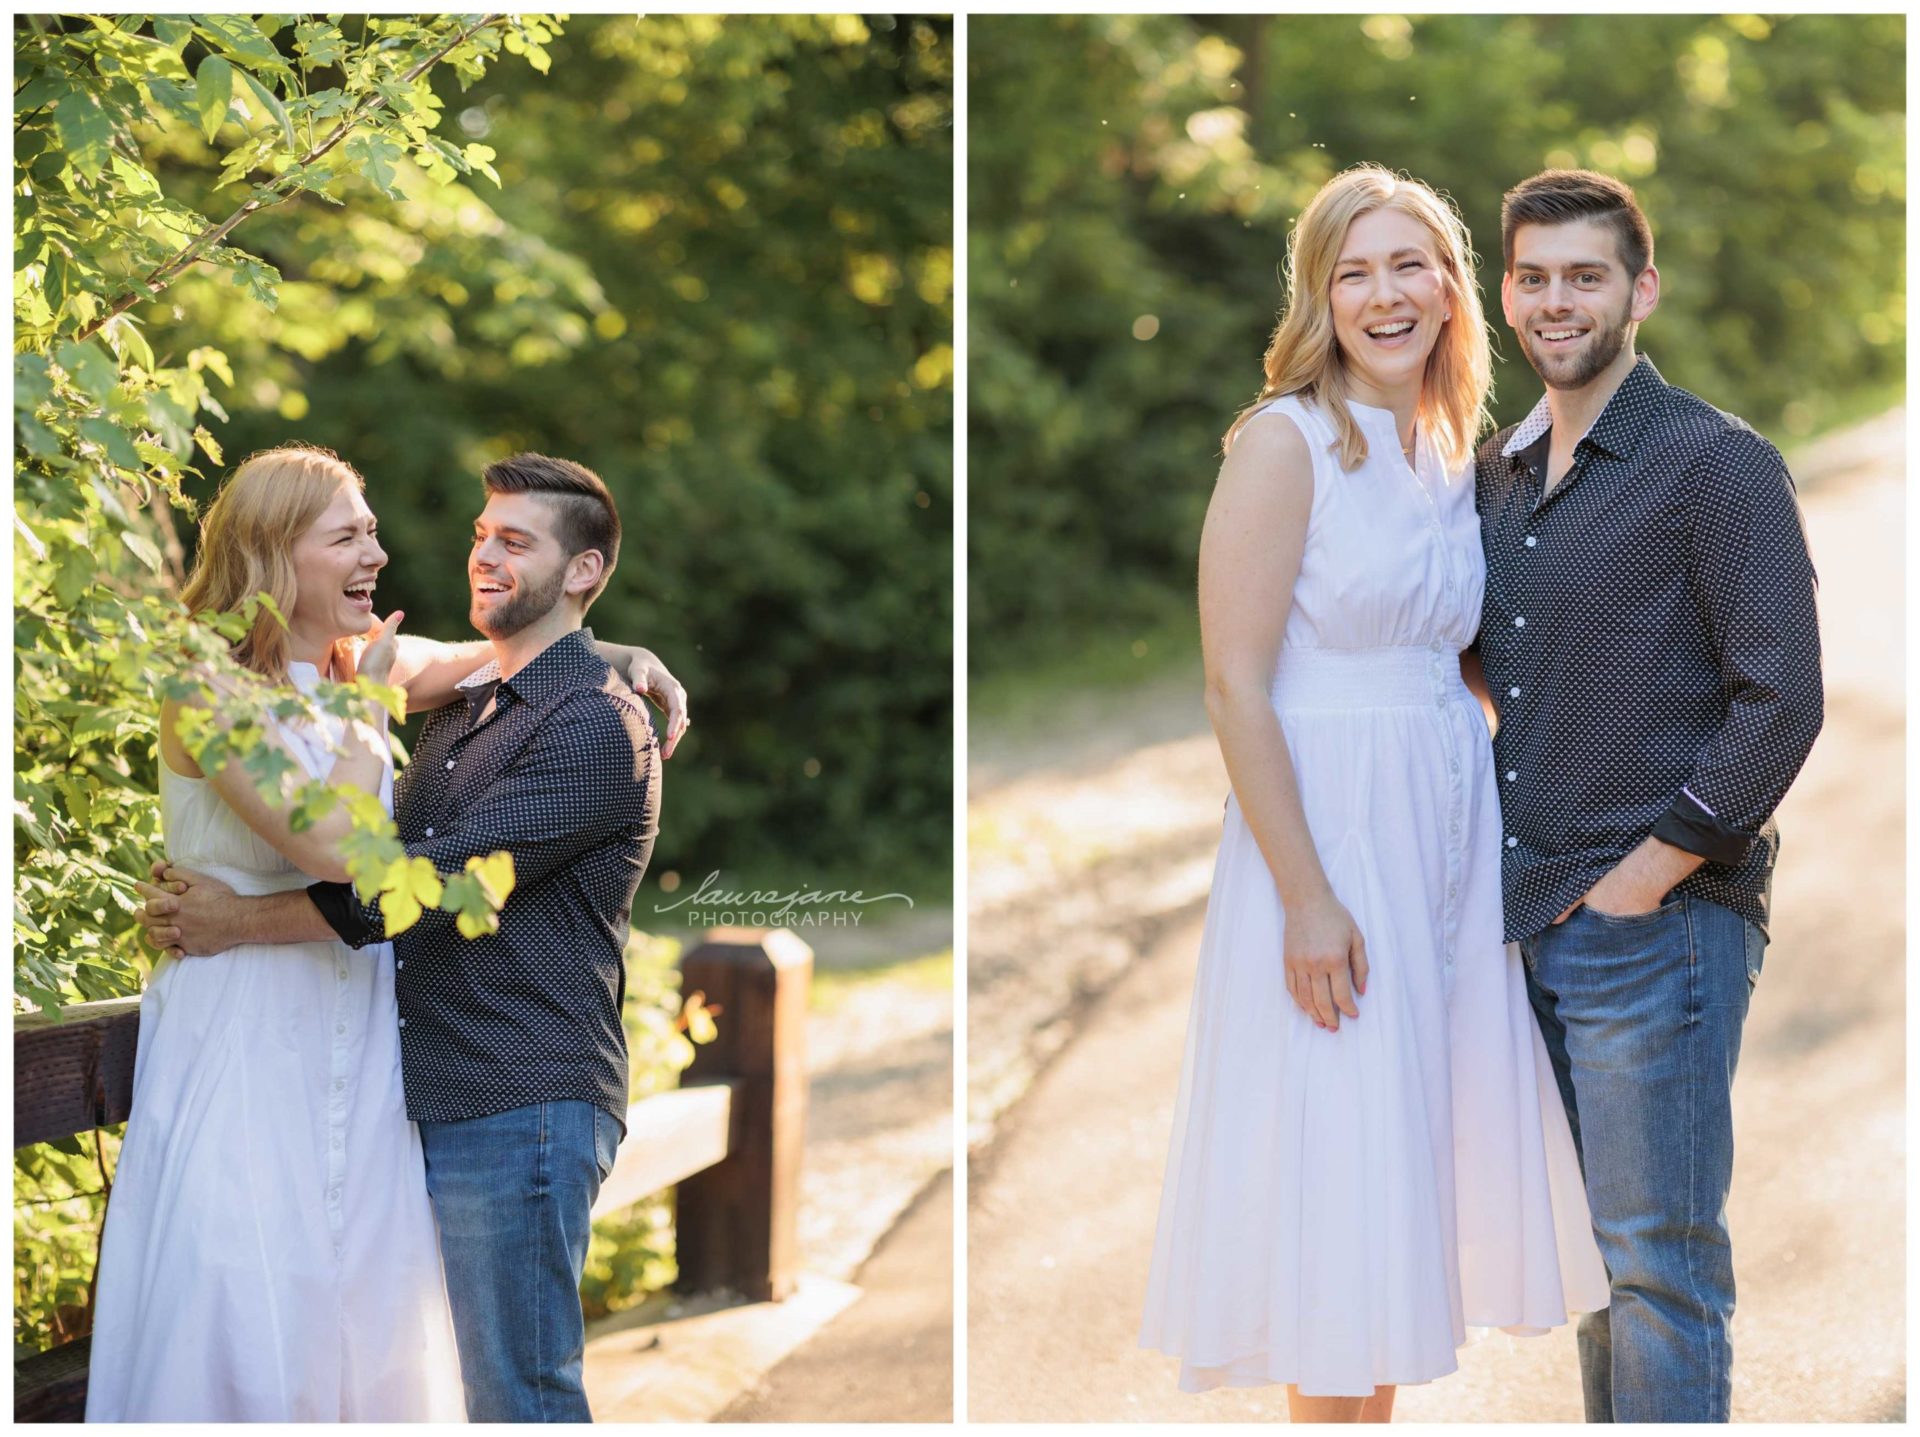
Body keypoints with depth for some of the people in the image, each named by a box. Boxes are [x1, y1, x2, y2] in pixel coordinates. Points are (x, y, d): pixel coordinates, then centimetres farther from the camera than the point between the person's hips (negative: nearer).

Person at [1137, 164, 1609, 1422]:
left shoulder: (1457, 455, 11)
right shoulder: (1287, 440, -11)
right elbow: (1236, 684, -16)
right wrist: (1307, 895, -20)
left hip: (1452, 822, 7)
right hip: (1331, 826, -7)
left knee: (1419, 1150, 12)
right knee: (1333, 1160, -1)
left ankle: (1380, 1403, 24)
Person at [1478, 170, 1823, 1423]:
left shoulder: (1718, 465, -8)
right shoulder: (1498, 477, 14)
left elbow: (1781, 700, -14)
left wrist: (1647, 874, -15)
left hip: (1660, 928, -7)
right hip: (1535, 924, 7)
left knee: (1660, 1261, -4)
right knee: (1594, 1254, 14)